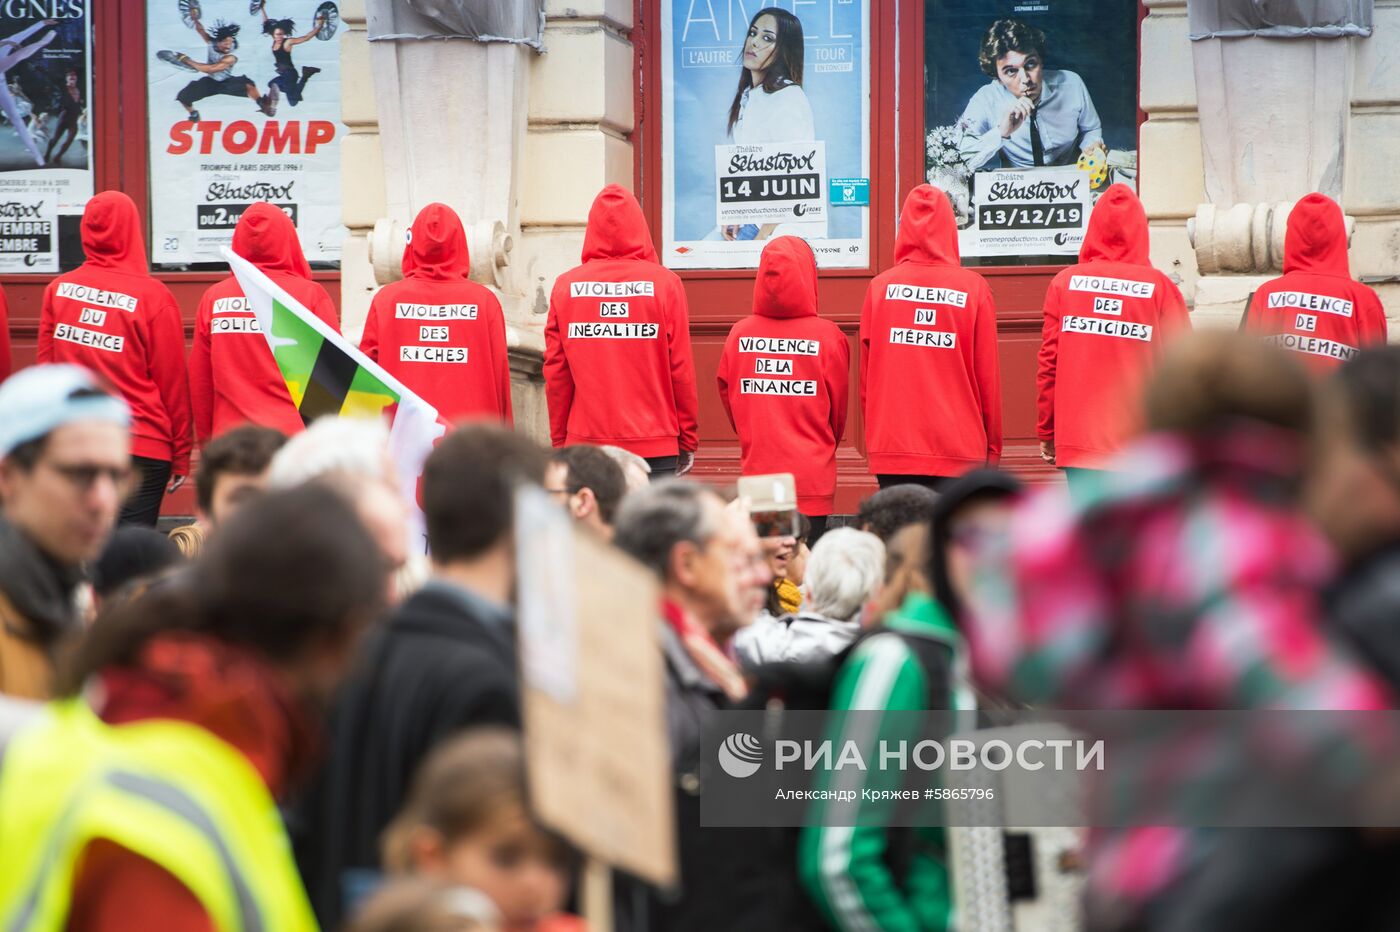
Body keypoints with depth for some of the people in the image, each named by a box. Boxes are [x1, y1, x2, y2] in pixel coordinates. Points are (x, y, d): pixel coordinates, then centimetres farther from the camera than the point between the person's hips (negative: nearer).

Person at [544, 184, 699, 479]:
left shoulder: (566, 286, 2)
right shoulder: (664, 283, -2)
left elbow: (555, 372, 4)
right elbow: (681, 368, 0)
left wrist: (559, 441, 13)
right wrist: (688, 441, 9)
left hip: (585, 443, 1)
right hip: (655, 445, -1)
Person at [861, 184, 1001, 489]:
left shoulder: (879, 287, 3)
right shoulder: (973, 288, -1)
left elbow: (866, 377, 8)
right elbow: (988, 376, 3)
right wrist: (992, 447, 13)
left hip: (891, 448, 1)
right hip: (959, 450, -1)